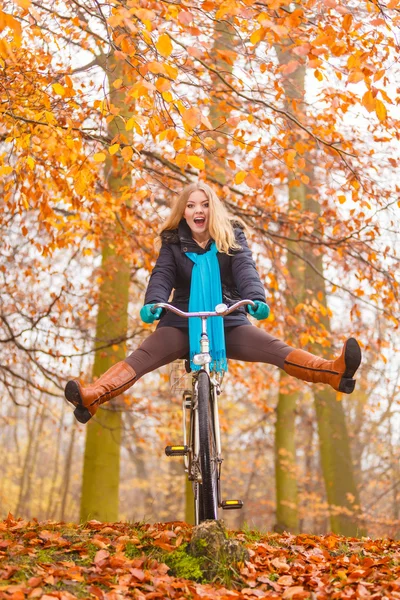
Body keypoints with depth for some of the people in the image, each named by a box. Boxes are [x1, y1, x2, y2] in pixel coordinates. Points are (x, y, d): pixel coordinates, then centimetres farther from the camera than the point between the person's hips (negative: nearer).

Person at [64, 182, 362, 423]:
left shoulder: (232, 236, 6)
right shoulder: (174, 243, 7)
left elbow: (246, 269, -10)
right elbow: (162, 276, -7)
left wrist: (257, 298, -32)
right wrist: (153, 303, -31)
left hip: (228, 322, 0)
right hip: (182, 323, 0)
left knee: (277, 349, -21)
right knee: (142, 357, -24)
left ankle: (334, 372, -36)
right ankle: (92, 398, -42)